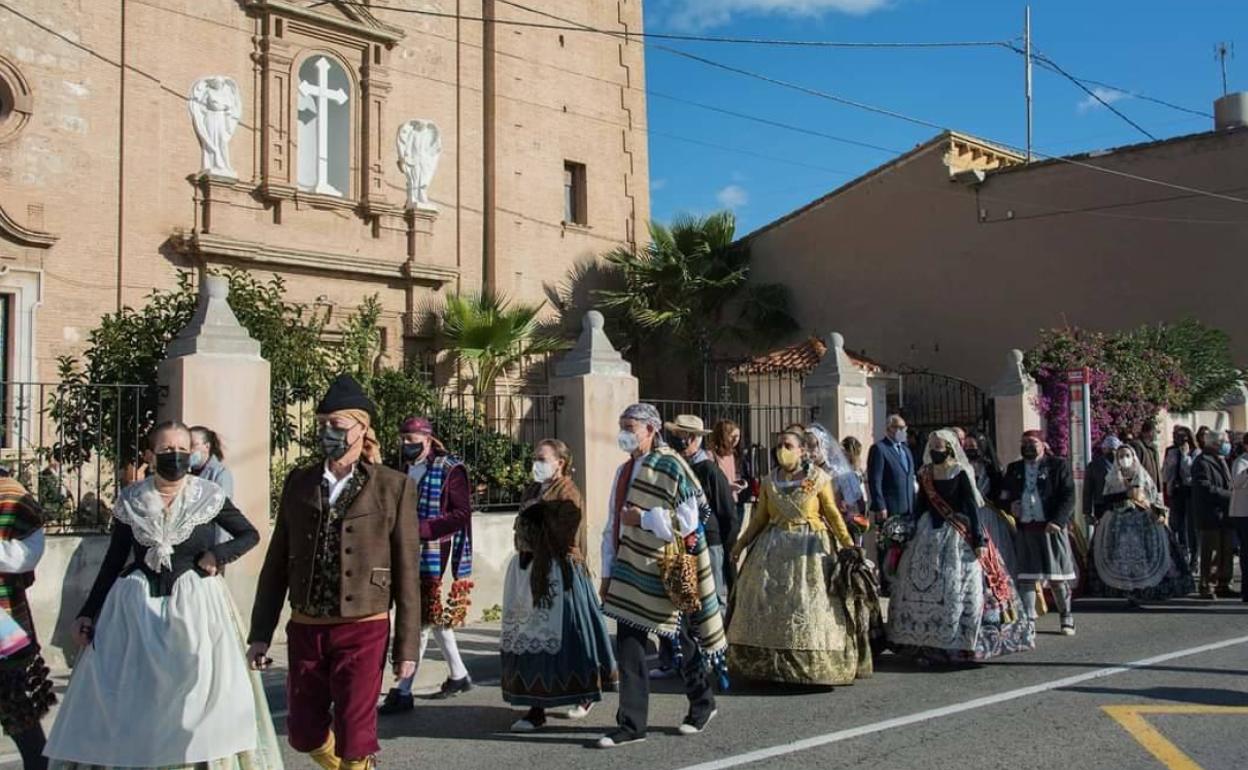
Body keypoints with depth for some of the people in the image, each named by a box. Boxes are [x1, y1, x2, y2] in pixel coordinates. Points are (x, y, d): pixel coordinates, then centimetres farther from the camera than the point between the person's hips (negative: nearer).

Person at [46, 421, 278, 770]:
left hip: (195, 606, -1)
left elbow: (250, 535, 8)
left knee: (201, 698, -2)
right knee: (128, 701, 2)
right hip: (137, 607, 2)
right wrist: (88, 612, 3)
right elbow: (113, 562, 7)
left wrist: (218, 554, -9)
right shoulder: (131, 501, 3)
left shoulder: (209, 497, -1)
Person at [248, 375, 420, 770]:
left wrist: (407, 646, -4)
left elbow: (407, 572, -3)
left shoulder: (393, 488, -5)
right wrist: (260, 633, 7)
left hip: (362, 630, -4)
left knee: (354, 737, 0)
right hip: (305, 629, 4)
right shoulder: (299, 483, 6)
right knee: (303, 734, 15)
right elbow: (276, 562, 9)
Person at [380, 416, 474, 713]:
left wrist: (419, 528, -22)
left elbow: (462, 514, -16)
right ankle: (459, 676, 30)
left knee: (421, 622, -6)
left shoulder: (450, 470, -10)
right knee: (433, 619, 16)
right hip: (412, 557, 8)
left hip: (438, 559, -8)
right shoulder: (406, 469, 12)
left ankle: (403, 692, -2)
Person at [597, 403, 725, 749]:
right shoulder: (624, 472, 10)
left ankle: (702, 704, 31)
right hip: (630, 572, 6)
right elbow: (612, 527, 13)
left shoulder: (669, 467, -10)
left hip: (663, 572, -6)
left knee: (682, 641, 10)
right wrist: (608, 571, 10)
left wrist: (643, 517, -17)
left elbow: (687, 520, -16)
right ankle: (631, 724, 8)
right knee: (629, 646, 2)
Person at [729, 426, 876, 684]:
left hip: (811, 548, -3)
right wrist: (741, 544, 15)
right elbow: (760, 517, 15)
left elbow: (833, 513, -1)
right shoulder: (769, 481, 9)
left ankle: (814, 665, 4)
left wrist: (849, 544, -10)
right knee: (768, 603, 1)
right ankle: (768, 665, 10)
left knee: (810, 604, -5)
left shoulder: (819, 477, -1)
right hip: (774, 548, 4)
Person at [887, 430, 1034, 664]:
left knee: (959, 588, -7)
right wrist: (915, 537, 12)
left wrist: (979, 540, -14)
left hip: (957, 536, -5)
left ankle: (960, 643, 1)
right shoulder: (925, 475, 9)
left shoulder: (960, 474, -4)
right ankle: (927, 644, 8)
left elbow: (972, 508, -8)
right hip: (929, 536, 5)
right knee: (921, 585, 0)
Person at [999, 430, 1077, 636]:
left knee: (1057, 576, 1)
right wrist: (1009, 505, 2)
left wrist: (1057, 521, -16)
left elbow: (1068, 496, -5)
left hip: (1051, 528, -4)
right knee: (1026, 576, 2)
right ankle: (1028, 619, 7)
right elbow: (1003, 495, 25)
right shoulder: (1014, 469, 16)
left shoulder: (1058, 466, 3)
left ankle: (1067, 618, 14)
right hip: (1025, 529, 4)